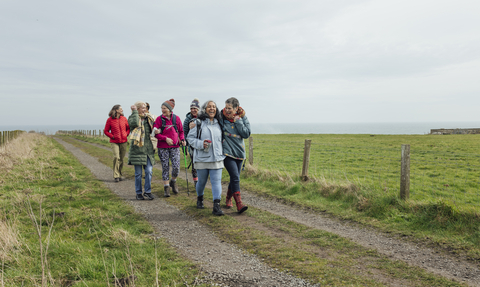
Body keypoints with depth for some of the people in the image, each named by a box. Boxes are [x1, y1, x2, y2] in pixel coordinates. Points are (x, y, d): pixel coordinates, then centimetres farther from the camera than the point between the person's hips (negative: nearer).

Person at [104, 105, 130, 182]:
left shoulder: (124, 119, 6)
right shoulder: (110, 119, -2)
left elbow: (128, 128, 18)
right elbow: (106, 131, 4)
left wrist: (126, 135, 3)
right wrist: (112, 136, -7)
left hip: (123, 141, 3)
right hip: (114, 142, -3)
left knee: (121, 159, 7)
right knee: (116, 157, -17)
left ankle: (119, 175, 21)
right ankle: (116, 176, -10)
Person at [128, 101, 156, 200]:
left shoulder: (149, 118, 15)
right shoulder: (132, 117, 0)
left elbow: (153, 129, 27)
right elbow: (134, 123, -24)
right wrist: (135, 112, -13)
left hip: (148, 149, 4)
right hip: (137, 149, -4)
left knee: (149, 171, 0)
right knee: (138, 173, 4)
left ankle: (148, 191, 11)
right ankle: (139, 193, 15)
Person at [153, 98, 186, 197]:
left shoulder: (176, 118, 3)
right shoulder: (159, 119, -1)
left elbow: (181, 131, 12)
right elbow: (156, 133, -4)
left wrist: (182, 139, -5)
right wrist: (165, 138, -17)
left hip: (175, 146, 1)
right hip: (163, 147, -1)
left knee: (176, 167, -6)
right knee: (165, 167, 3)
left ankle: (173, 181, 22)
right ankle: (166, 187, 14)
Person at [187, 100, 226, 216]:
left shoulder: (218, 123, 10)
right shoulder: (198, 123, -2)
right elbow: (190, 138, -3)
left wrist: (222, 152, 11)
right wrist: (201, 144, -17)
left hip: (217, 158, 2)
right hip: (202, 158, -2)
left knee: (216, 181, -7)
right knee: (202, 181, 12)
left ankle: (216, 205, -9)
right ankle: (199, 198, 39)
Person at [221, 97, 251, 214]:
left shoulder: (242, 118, 1)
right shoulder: (221, 118, -4)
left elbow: (247, 134, -8)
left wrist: (238, 121, -14)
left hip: (239, 152, 4)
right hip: (227, 152, -4)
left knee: (235, 178, 12)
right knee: (235, 177, -16)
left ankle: (228, 199, 34)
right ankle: (239, 204, -16)